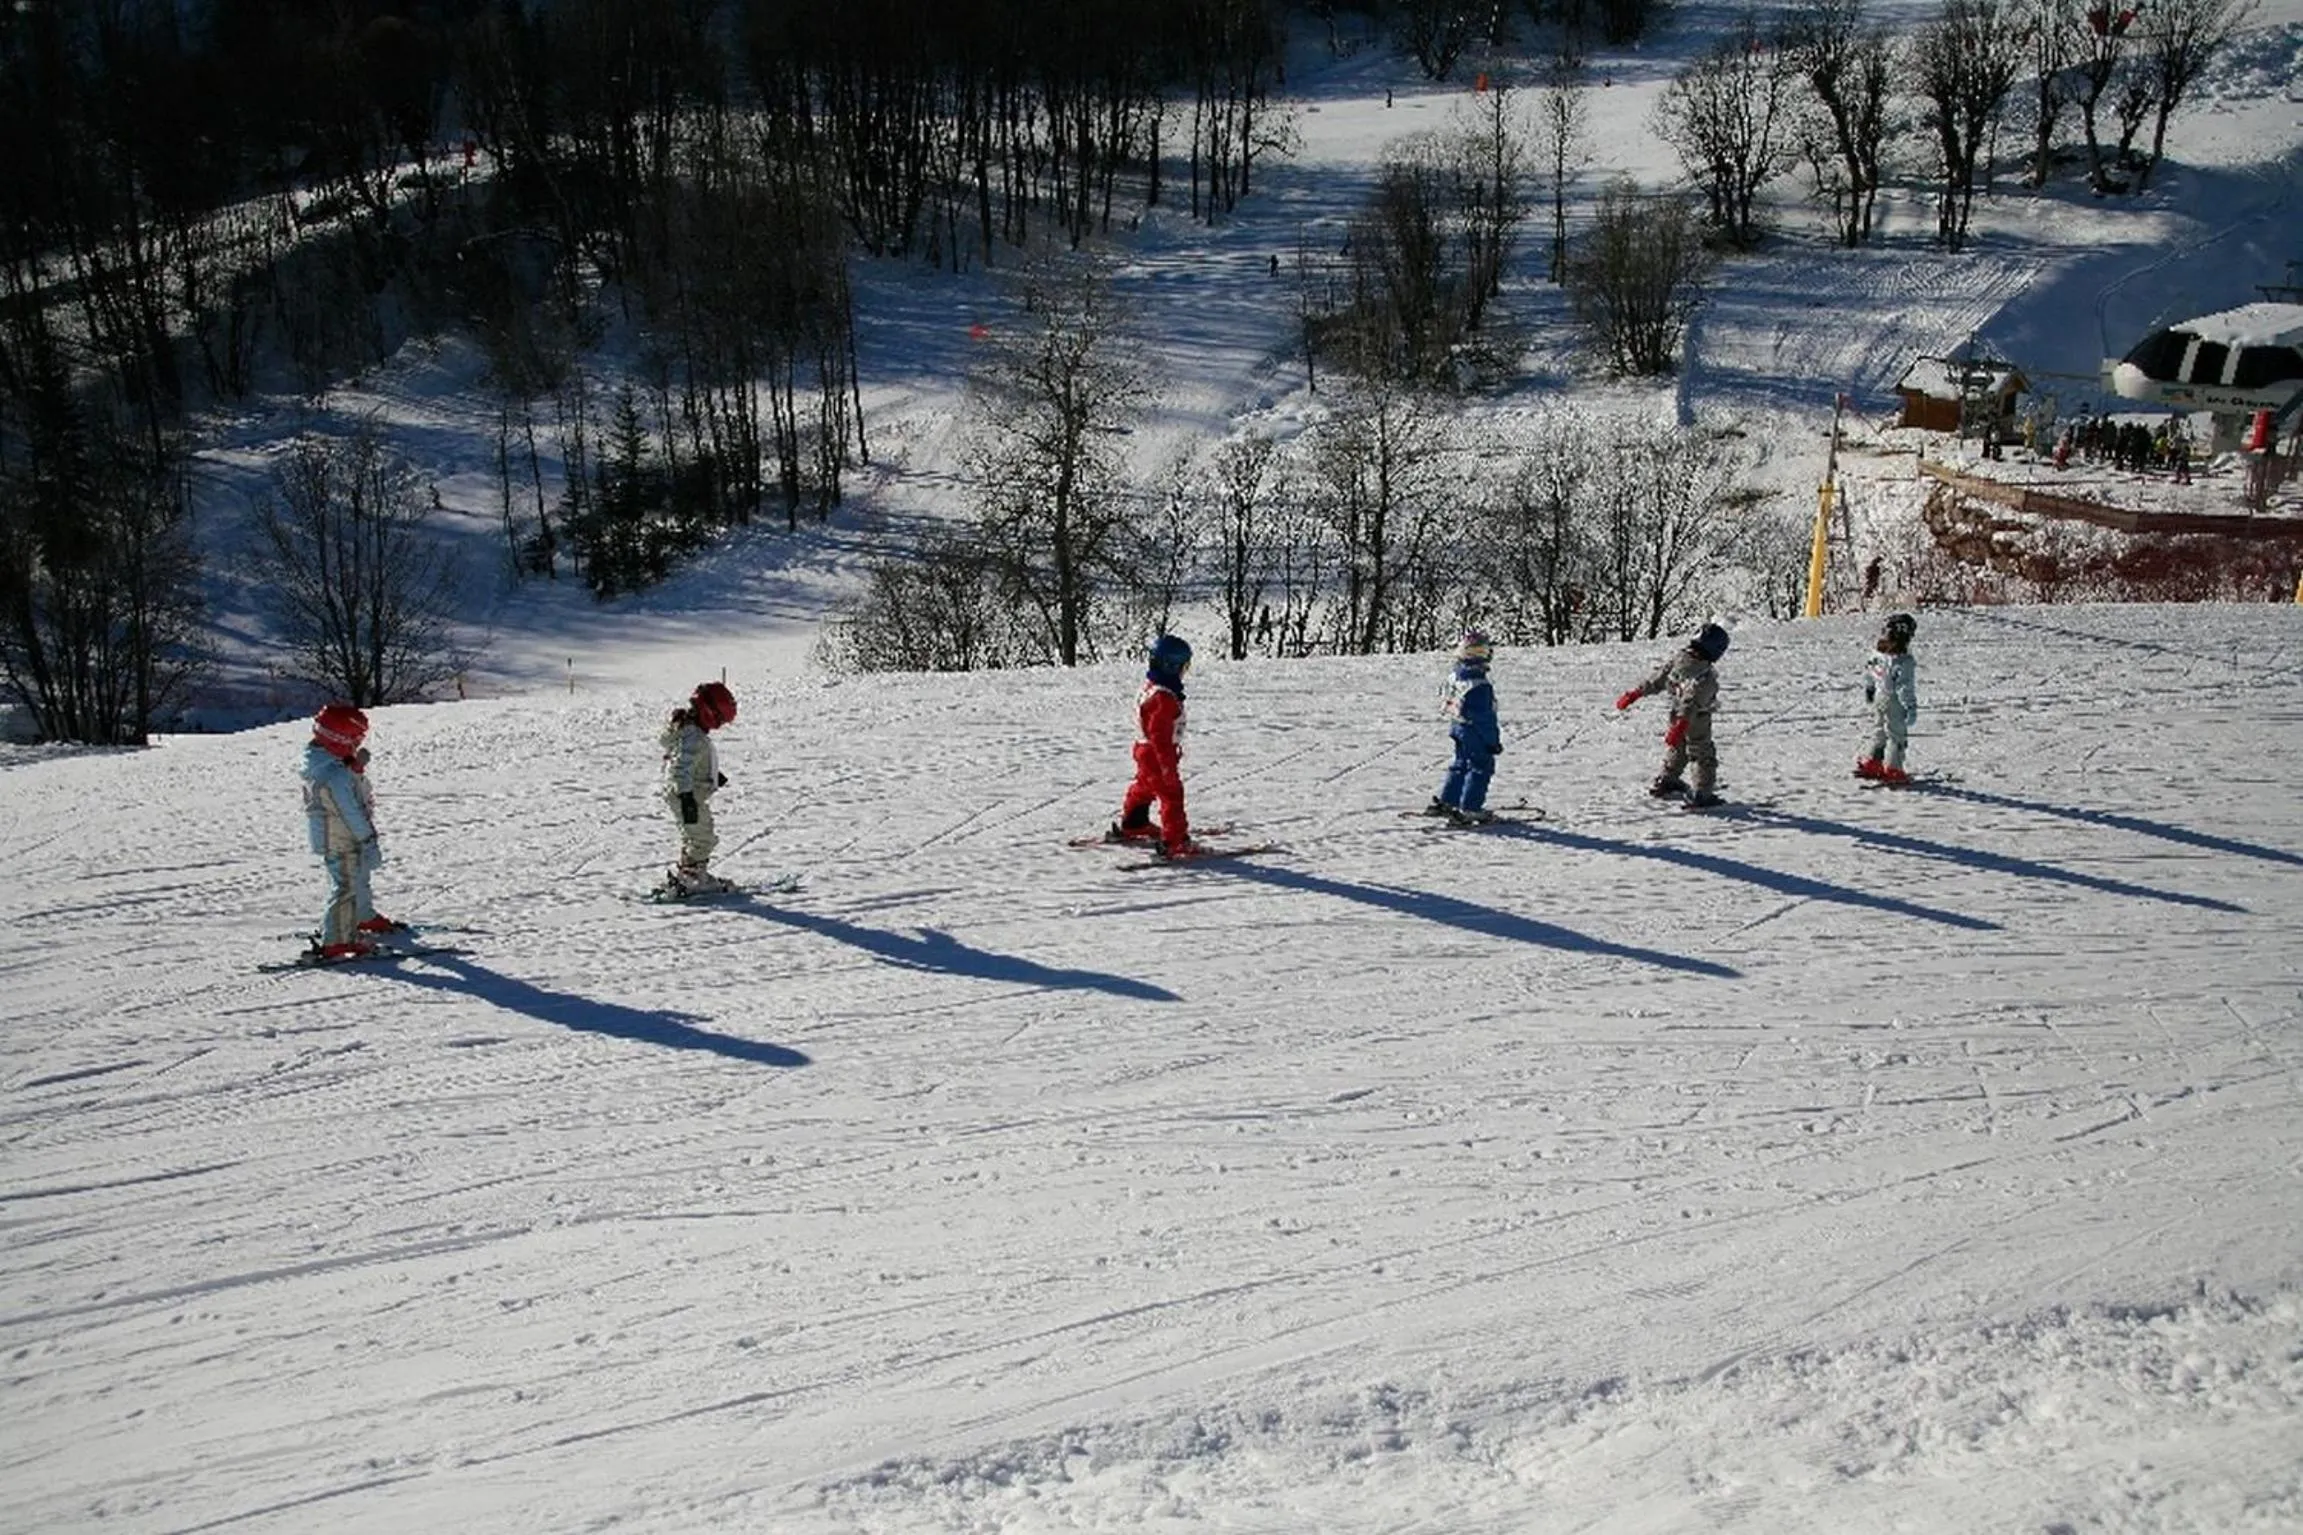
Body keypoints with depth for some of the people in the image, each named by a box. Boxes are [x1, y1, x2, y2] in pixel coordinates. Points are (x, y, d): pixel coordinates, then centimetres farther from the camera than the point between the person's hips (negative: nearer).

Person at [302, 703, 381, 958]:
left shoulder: (316, 765, 7)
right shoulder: (335, 774, -26)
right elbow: (352, 814, -22)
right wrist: (369, 842, -14)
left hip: (328, 839, 10)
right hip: (342, 844, -10)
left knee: (348, 886, 20)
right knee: (345, 888, -2)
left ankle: (348, 936, 30)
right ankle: (335, 944, 3)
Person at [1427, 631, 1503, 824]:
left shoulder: (1455, 678, -1)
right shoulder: (1480, 686, -27)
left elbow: (1450, 705, 11)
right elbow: (1485, 717, -22)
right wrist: (1494, 741, -13)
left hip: (1458, 728, 9)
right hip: (1475, 734, -9)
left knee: (1460, 766, 21)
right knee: (1481, 767, 2)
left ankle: (1444, 801, 26)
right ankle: (1469, 809, 2)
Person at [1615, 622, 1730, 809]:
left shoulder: (1678, 659, -7)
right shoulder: (1706, 676, -28)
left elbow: (1656, 678, -2)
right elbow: (1692, 701, -35)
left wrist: (1634, 694, 4)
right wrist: (1680, 726, -38)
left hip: (1676, 716, 7)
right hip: (1696, 724, -7)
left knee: (1676, 751, 28)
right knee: (1705, 757, 9)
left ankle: (1665, 781, 40)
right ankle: (1703, 795, 12)